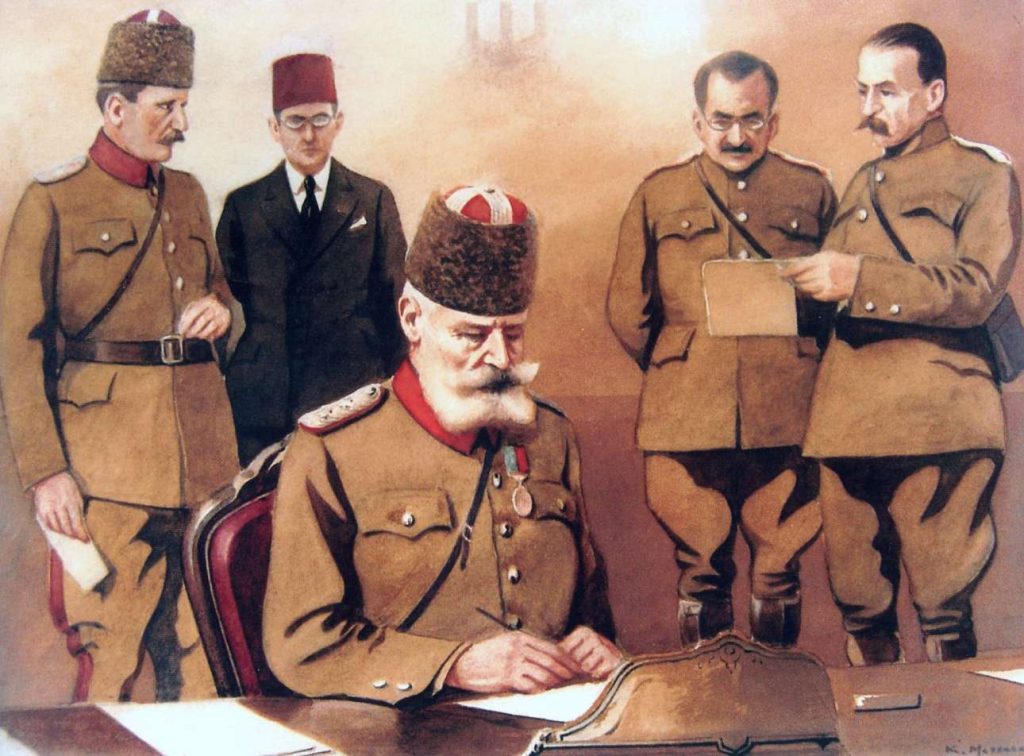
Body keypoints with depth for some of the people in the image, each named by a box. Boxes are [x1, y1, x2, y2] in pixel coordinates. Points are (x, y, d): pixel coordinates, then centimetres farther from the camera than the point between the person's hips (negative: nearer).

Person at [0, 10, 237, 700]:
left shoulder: (189, 195, 15)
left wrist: (220, 310, 3)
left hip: (204, 455, 6)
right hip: (106, 458, -5)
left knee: (201, 653, 9)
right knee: (106, 656, 0)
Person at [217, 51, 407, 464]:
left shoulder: (375, 200, 7)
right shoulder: (242, 206, 8)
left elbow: (393, 302, 8)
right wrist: (216, 394, 8)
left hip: (353, 394, 0)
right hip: (263, 401, 0)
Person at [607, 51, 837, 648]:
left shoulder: (813, 190, 11)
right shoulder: (658, 196, 11)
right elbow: (626, 308, 12)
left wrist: (798, 366, 7)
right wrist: (673, 373, 9)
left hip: (786, 417, 0)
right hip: (687, 419, 0)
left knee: (780, 571, 6)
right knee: (701, 571, 7)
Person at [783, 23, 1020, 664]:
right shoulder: (862, 185, 25)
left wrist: (862, 280, -16)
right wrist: (806, 285, 9)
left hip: (936, 421, -6)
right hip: (849, 421, 6)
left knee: (944, 612, -3)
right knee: (861, 612, 8)